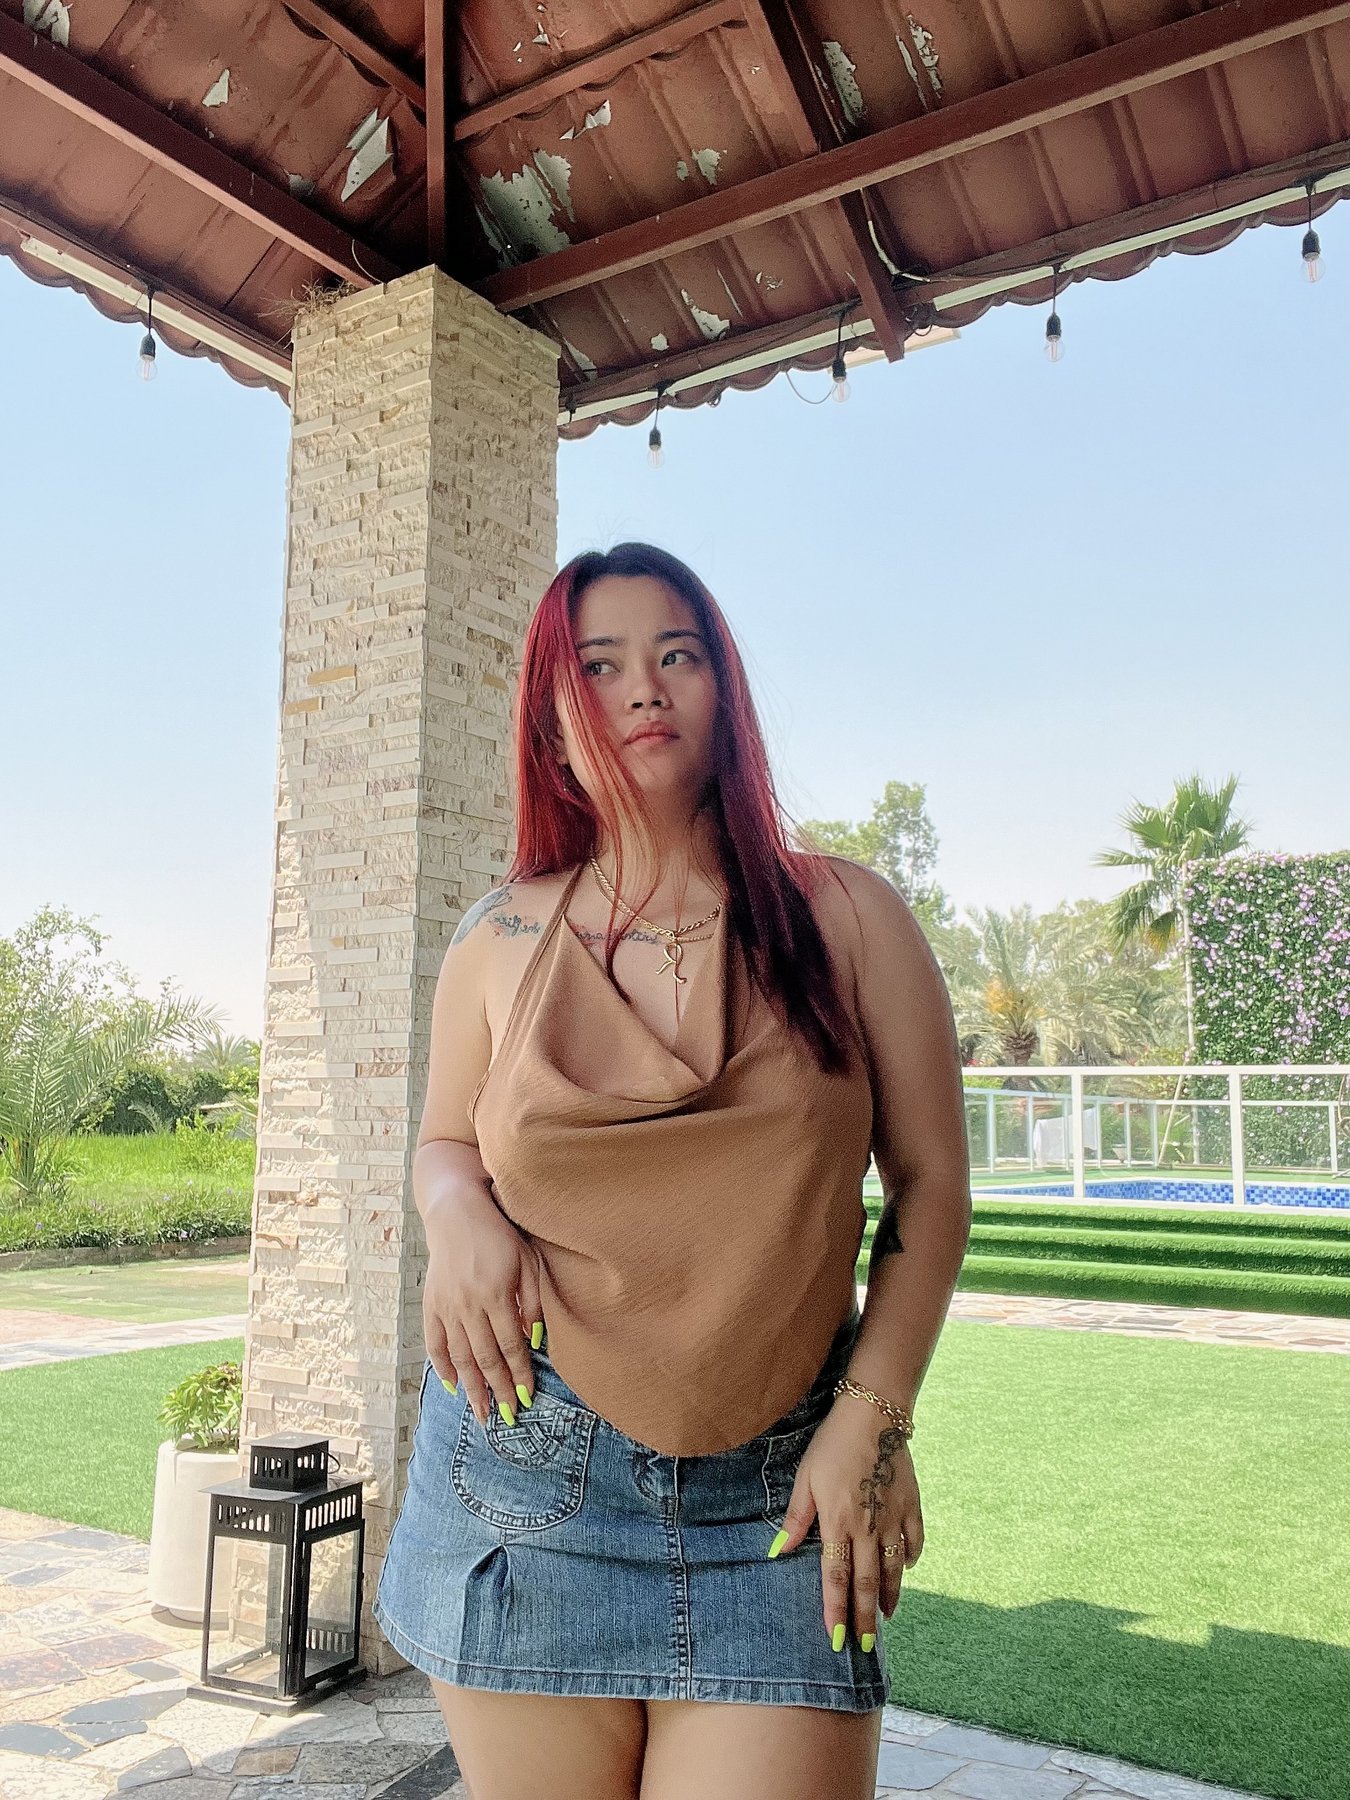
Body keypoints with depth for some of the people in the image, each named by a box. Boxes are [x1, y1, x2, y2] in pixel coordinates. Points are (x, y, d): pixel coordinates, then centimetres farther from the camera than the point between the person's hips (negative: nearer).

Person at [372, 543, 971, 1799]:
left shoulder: (844, 917, -1)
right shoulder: (500, 941, 4)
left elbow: (929, 1182, 1)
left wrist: (874, 1415, -6)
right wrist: (458, 1213, -6)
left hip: (778, 1500, -1)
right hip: (528, 1480, 2)